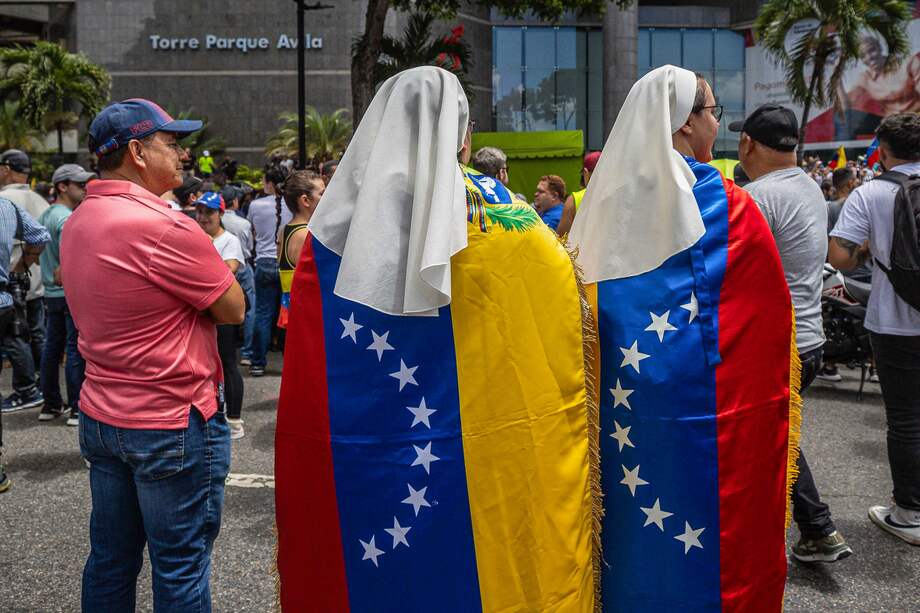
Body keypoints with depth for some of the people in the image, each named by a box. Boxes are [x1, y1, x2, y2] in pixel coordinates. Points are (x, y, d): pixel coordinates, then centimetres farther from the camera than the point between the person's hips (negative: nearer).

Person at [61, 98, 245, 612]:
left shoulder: (79, 220, 6)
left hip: (101, 415, 9)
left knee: (111, 560, 19)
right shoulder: (162, 227, -21)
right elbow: (233, 309, -14)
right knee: (181, 569, 6)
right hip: (172, 423, -8)